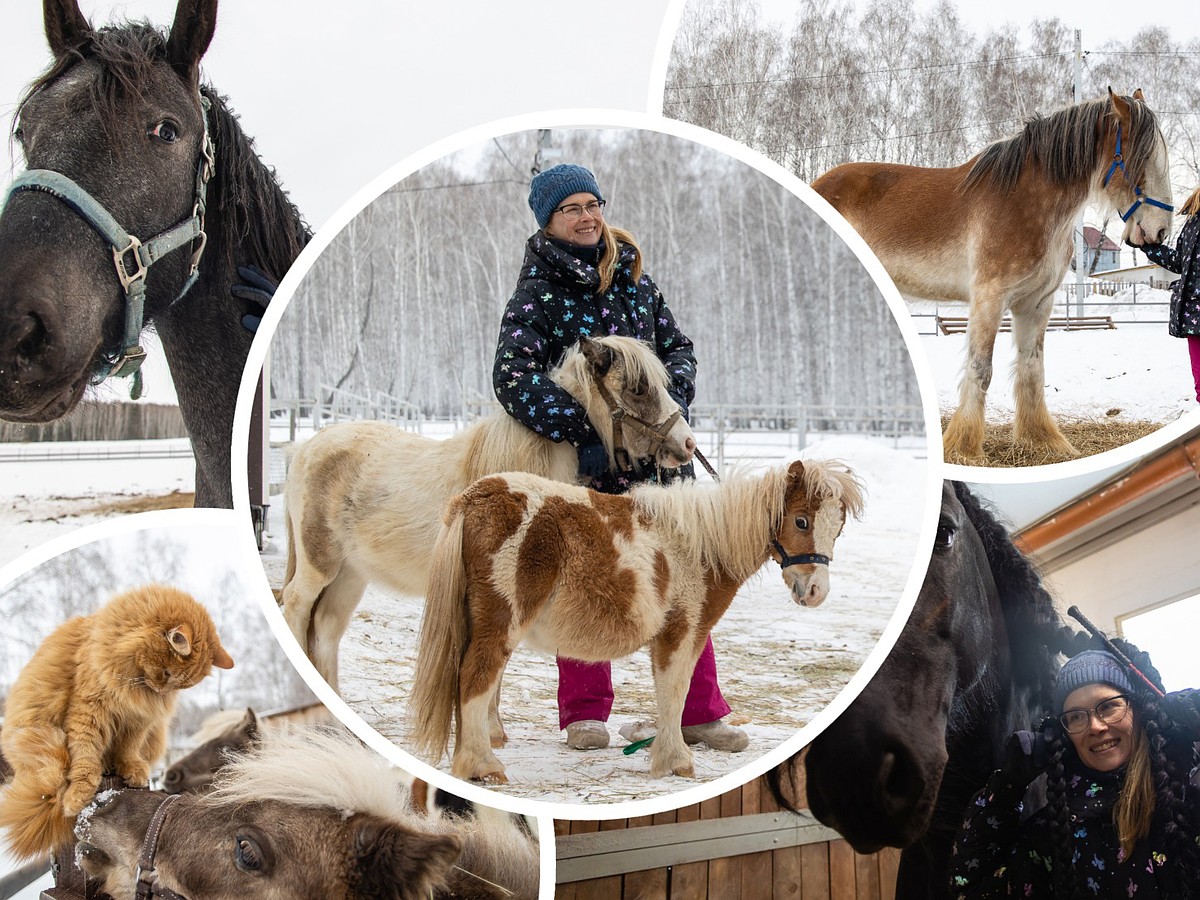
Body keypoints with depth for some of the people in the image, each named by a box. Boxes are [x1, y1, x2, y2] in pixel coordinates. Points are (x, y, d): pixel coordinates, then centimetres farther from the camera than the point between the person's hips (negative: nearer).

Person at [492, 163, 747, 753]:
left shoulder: (633, 279, 9)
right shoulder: (537, 293, -6)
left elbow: (678, 347, 13)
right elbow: (514, 377, -20)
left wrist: (673, 398, -9)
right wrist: (583, 432, -28)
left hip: (657, 455, 4)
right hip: (584, 462, -4)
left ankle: (699, 711, 12)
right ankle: (585, 714, 22)